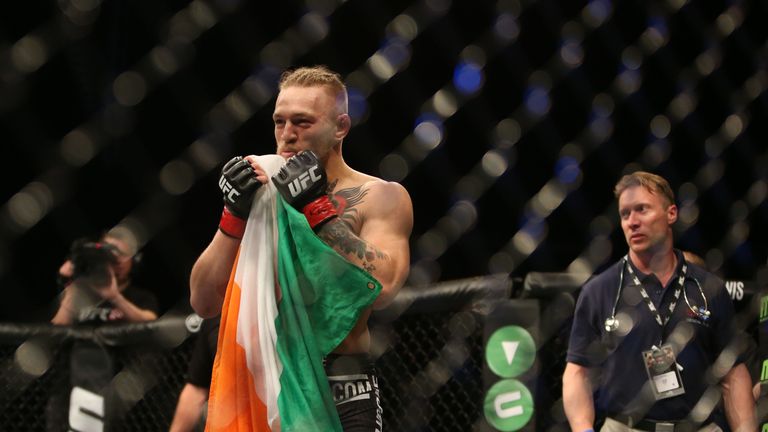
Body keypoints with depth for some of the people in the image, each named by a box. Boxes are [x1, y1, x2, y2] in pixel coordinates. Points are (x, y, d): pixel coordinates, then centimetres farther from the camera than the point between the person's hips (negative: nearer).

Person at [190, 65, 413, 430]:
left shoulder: (380, 197, 0)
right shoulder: (262, 194, 10)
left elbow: (381, 289, -17)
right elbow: (204, 303, 5)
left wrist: (317, 208, -14)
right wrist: (234, 217, -6)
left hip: (341, 392, -3)